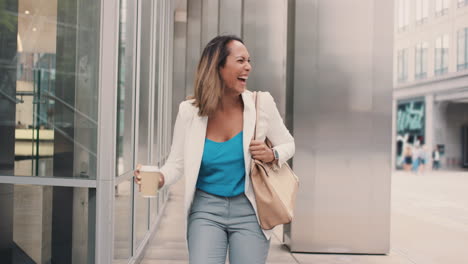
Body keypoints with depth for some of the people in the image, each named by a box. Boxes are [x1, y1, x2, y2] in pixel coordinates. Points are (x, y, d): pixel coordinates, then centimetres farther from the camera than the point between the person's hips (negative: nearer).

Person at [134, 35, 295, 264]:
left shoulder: (262, 103, -8)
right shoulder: (189, 111, -7)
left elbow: (288, 144, 6)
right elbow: (177, 163, -1)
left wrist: (272, 155, -16)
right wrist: (159, 178, -22)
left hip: (248, 211, 1)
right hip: (206, 210, 0)